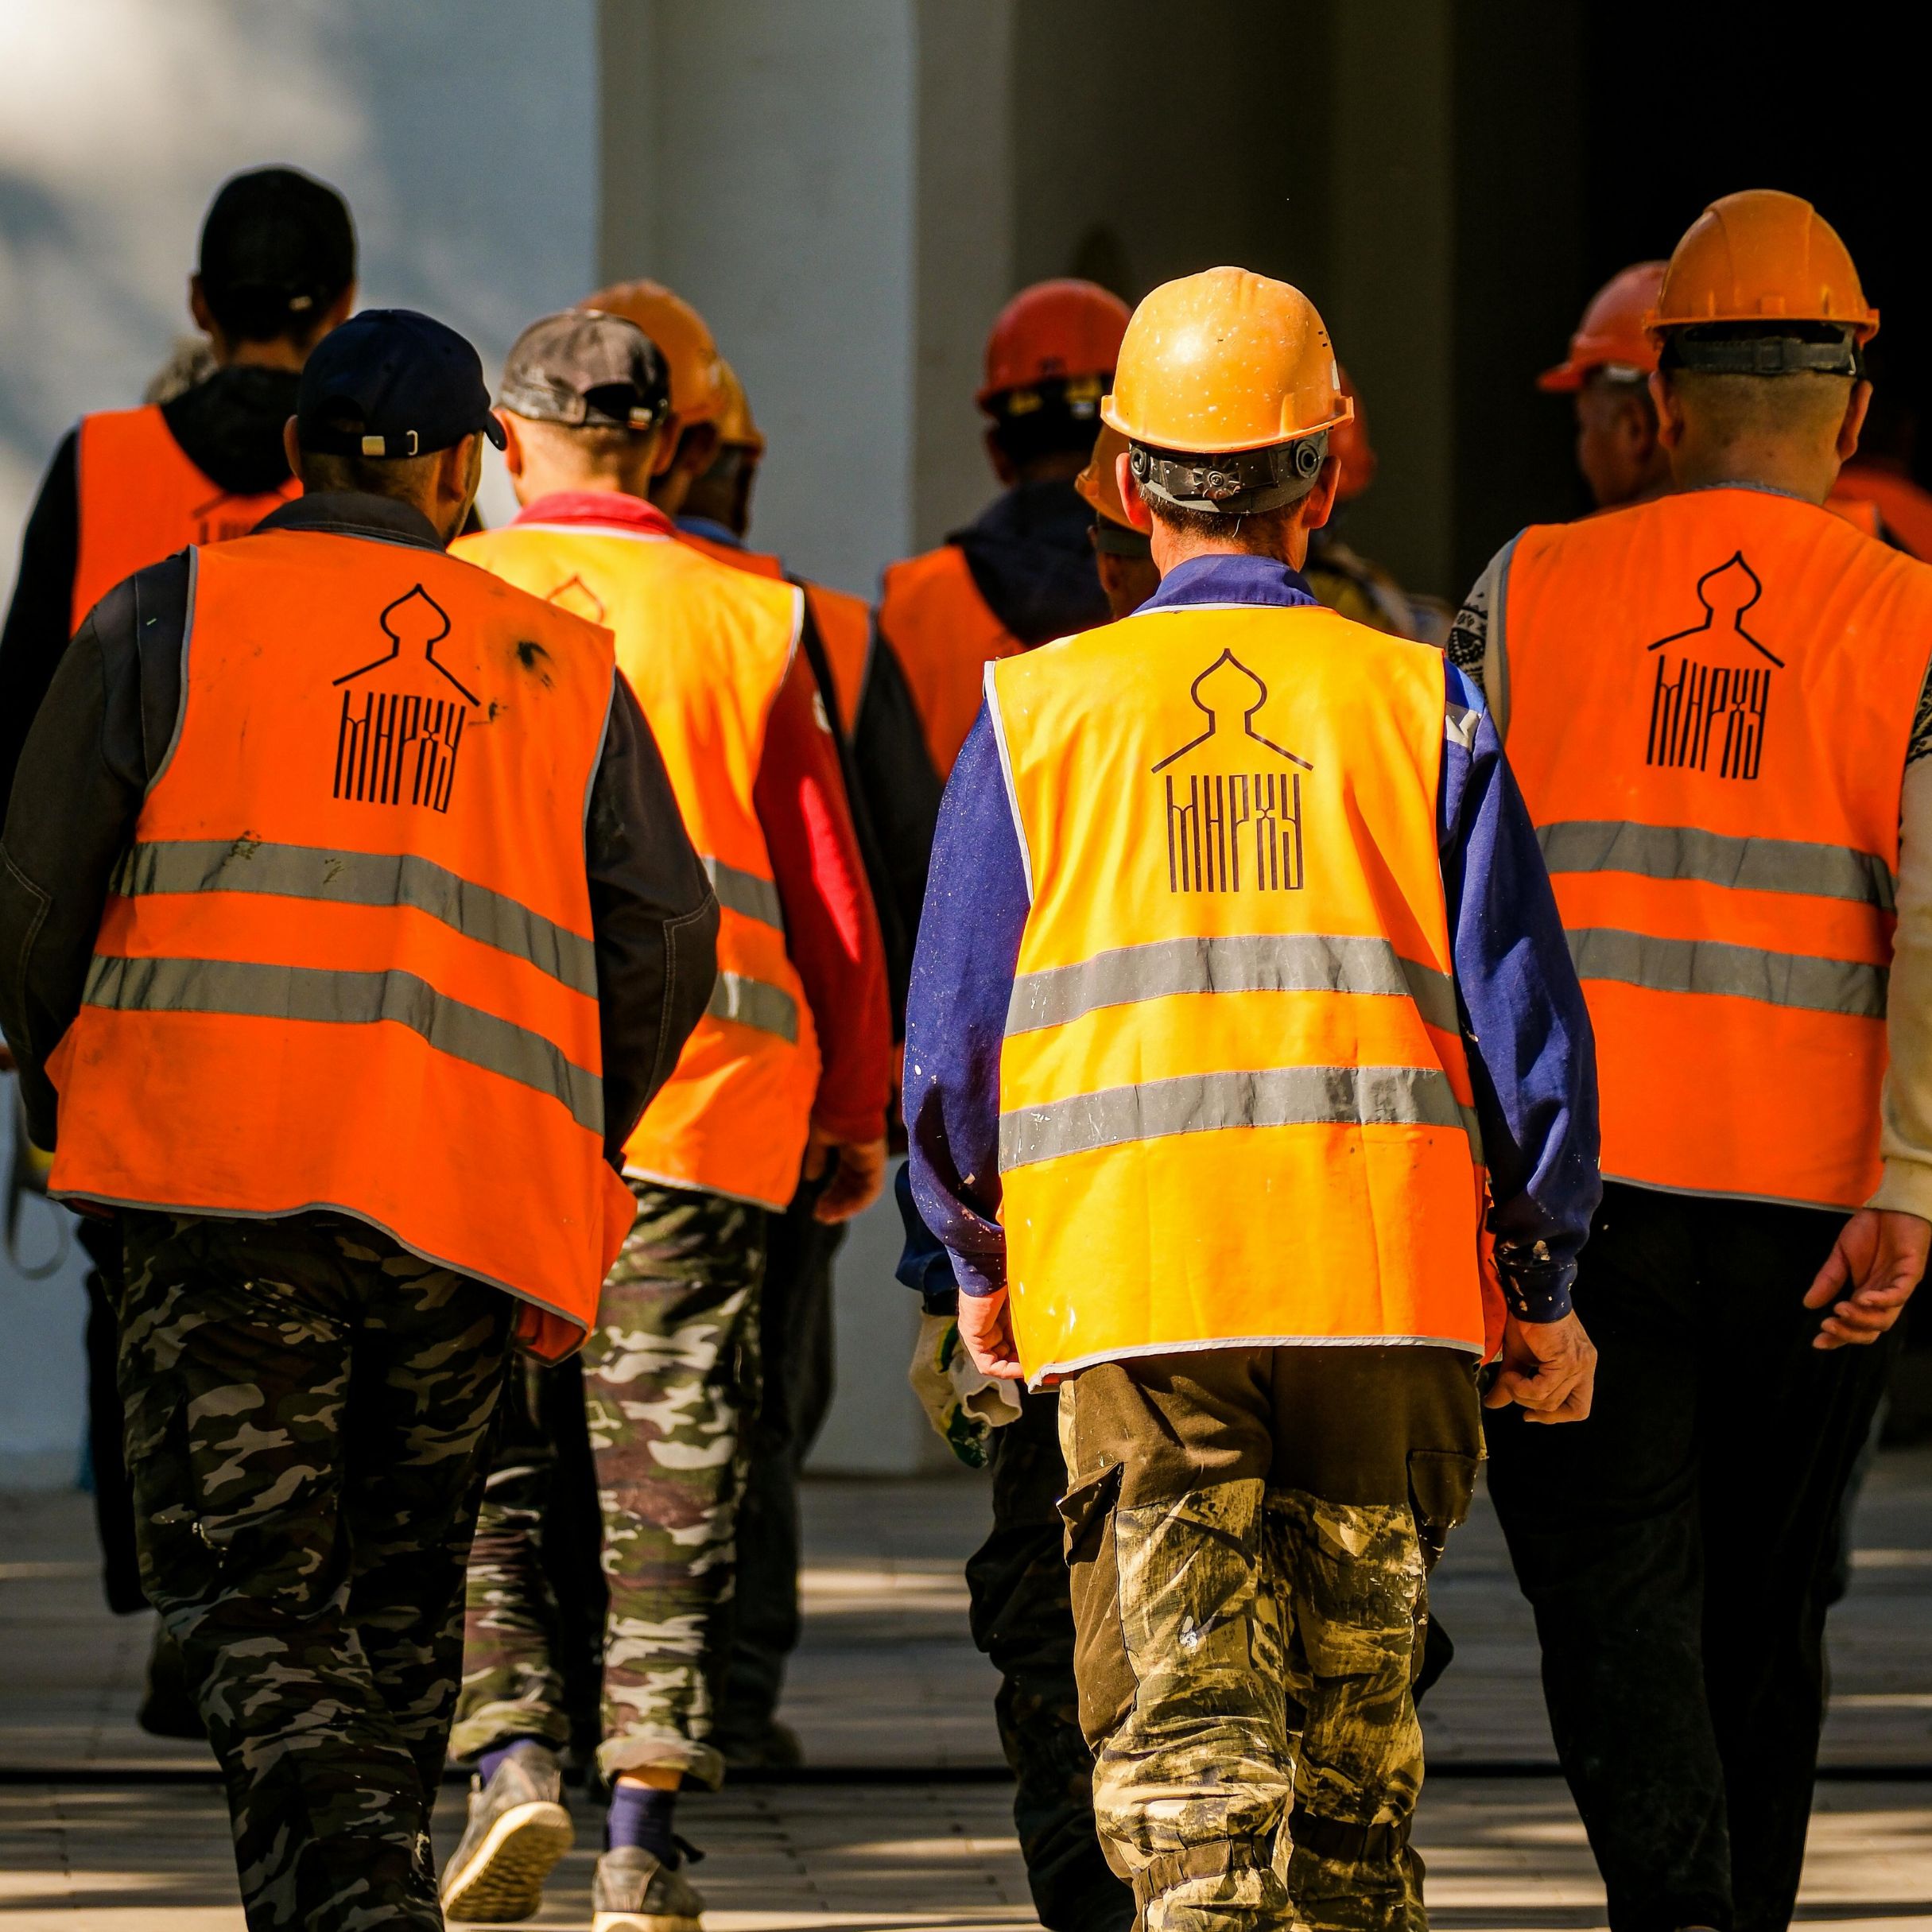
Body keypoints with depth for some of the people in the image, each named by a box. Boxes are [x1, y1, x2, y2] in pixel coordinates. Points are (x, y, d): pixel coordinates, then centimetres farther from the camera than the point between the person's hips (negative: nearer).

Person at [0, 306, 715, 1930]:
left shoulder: (170, 619, 7)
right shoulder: (564, 669, 15)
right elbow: (665, 940, 8)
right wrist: (561, 1166, 19)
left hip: (232, 1182, -3)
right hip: (468, 1197, 3)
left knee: (249, 1585, -5)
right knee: (402, 1588, 18)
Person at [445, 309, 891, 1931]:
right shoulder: (747, 619, 6)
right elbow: (827, 884, 7)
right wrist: (856, 1106, 15)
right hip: (702, 1084, 1)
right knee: (670, 1461, 4)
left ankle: (510, 1751, -9)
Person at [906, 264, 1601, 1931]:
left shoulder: (1039, 712, 5)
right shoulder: (1417, 703, 5)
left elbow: (953, 1032, 7)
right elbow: (1525, 1011, 4)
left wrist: (978, 1265, 21)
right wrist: (1545, 1284, 13)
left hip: (1129, 1283, -1)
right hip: (1391, 1281, 1)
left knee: (1185, 1731, -3)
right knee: (1354, 1727, 14)